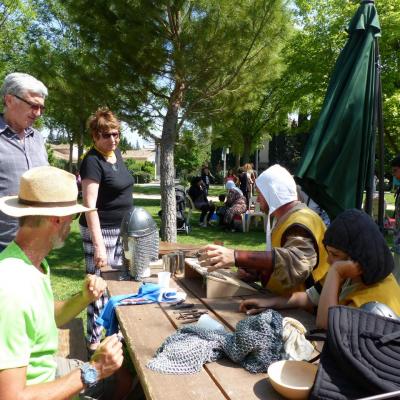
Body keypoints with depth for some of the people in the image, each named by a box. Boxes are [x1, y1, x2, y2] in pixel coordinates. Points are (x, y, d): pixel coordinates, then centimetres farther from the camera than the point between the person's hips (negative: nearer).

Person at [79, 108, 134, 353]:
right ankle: (94, 341, 13)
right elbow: (89, 204, -26)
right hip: (101, 231, -9)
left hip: (122, 229, 9)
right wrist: (98, 244, -31)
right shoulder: (92, 161, -19)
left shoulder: (116, 152, 7)